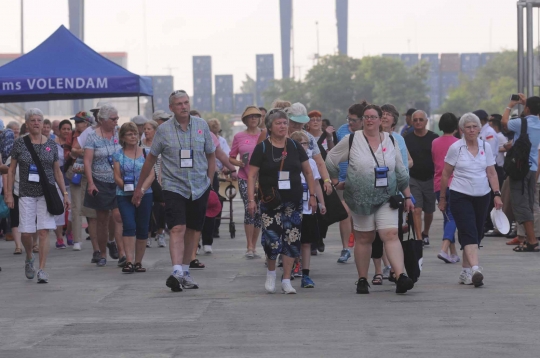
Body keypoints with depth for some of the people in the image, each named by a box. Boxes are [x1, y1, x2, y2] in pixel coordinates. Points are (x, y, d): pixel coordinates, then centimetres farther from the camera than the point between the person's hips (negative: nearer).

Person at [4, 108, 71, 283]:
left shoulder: (51, 144, 5)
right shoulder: (20, 144, 2)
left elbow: (57, 171, 12)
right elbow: (11, 170, 5)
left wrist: (65, 194, 8)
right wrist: (9, 193, -1)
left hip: (47, 193, 0)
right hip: (27, 194, 0)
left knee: (44, 231, -8)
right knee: (26, 232, -1)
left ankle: (42, 270, -5)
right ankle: (29, 259, 30)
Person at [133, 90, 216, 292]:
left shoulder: (201, 125, 3)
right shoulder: (164, 130, -2)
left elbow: (211, 155, 14)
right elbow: (151, 159, 8)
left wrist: (209, 182, 10)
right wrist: (139, 187, 12)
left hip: (199, 188, 3)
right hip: (174, 186, -3)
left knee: (193, 230, 10)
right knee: (177, 229, -17)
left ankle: (185, 272, 23)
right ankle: (176, 272, -28)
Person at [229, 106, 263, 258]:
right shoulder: (239, 137, 6)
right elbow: (231, 158, 10)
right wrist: (239, 163, -9)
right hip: (245, 178, -1)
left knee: (259, 211, 4)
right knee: (249, 208, -15)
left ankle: (253, 246, 15)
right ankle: (249, 246, -10)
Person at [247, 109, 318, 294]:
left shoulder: (295, 147, 7)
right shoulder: (262, 148, -1)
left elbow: (308, 172, 13)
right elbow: (251, 175, -2)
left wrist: (312, 195, 7)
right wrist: (251, 199, -11)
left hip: (293, 202, 3)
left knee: (292, 241, -1)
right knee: (272, 241, -9)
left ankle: (286, 281, 7)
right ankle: (271, 272, 19)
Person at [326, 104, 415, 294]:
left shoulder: (390, 141, 7)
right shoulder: (352, 140, -1)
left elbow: (401, 171, 13)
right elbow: (331, 159, 9)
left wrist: (407, 196, 15)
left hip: (386, 198, 1)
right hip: (360, 198, -1)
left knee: (391, 234, -13)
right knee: (363, 238, 5)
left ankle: (400, 276, -23)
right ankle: (362, 280, 16)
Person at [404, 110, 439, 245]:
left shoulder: (434, 138, 0)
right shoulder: (407, 139, 2)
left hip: (430, 179, 1)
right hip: (413, 179, -1)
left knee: (429, 211, 12)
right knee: (417, 210, -12)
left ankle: (425, 233, 35)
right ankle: (419, 238, -13)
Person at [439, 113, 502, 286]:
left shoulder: (486, 147, 6)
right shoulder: (455, 148, -3)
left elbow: (492, 173, 8)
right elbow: (445, 174, 3)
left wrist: (497, 194, -3)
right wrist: (442, 197, 5)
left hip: (482, 196, 4)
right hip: (460, 196, -4)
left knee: (477, 233, 6)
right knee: (469, 232, -17)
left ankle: (465, 271, 16)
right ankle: (475, 269, -31)